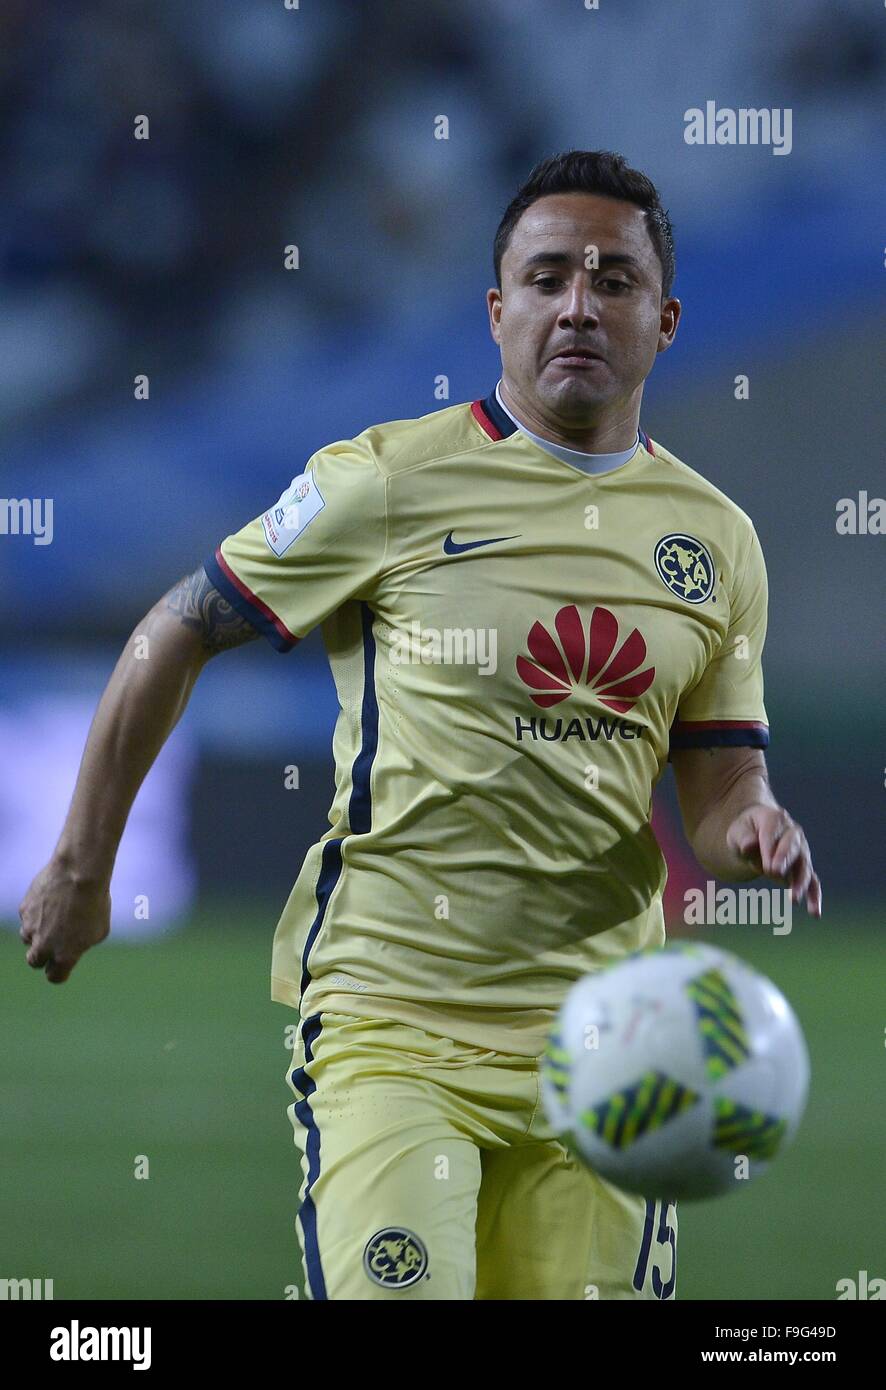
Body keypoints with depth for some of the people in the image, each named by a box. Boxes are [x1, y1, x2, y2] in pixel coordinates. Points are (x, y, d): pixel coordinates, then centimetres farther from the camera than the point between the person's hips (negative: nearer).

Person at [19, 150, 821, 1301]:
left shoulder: (717, 539, 10)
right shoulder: (387, 483, -4)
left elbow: (719, 792, 13)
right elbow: (175, 636, 5)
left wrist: (756, 830, -12)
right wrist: (81, 870, 7)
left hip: (599, 1035, 4)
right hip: (389, 1026, -4)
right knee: (397, 1294, -22)